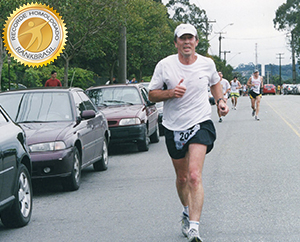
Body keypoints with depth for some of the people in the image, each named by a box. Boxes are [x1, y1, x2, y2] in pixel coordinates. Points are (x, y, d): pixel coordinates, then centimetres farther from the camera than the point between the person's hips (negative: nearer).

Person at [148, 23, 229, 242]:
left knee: (194, 176, -19)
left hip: (200, 125, -2)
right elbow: (152, 95, 1)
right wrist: (171, 93, -17)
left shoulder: (207, 64, 0)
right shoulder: (164, 65, -4)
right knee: (181, 178, 14)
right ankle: (188, 212, 41)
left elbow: (215, 82, 22)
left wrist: (220, 100, 5)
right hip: (174, 128, 2)